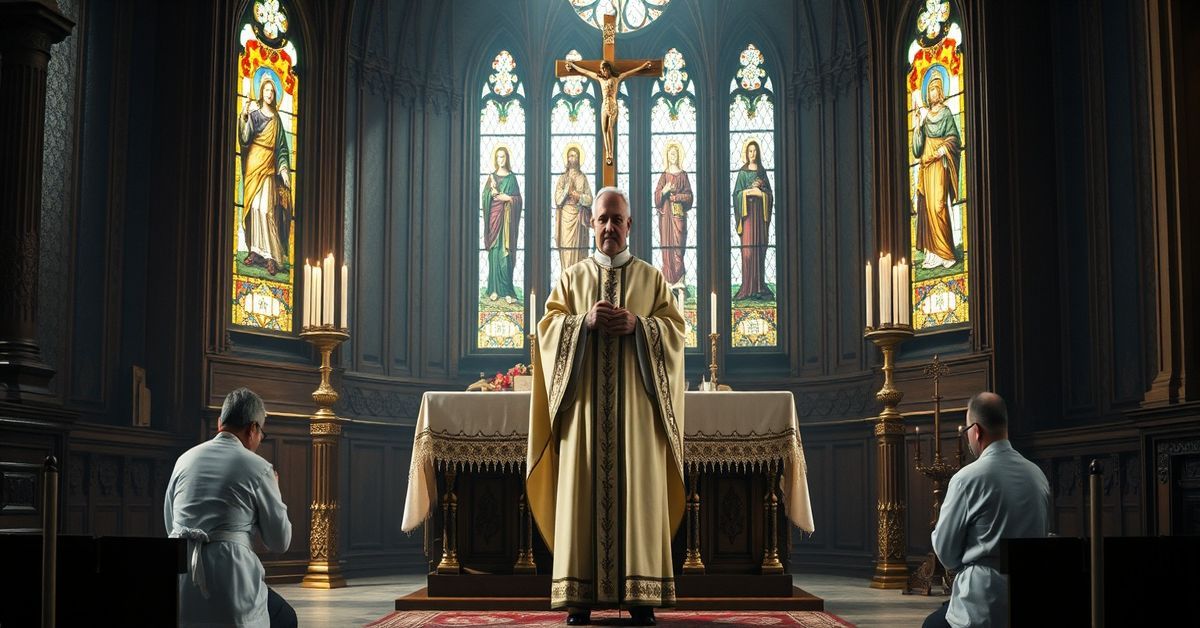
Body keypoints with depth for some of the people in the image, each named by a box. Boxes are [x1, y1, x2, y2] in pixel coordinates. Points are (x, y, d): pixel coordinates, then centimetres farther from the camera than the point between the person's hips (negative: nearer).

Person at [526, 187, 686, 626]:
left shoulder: (652, 278, 13)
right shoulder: (572, 278, 14)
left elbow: (675, 329, 4)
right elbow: (547, 327, 5)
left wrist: (637, 324, -13)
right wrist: (586, 320, -13)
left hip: (636, 402, 0)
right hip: (585, 400, 0)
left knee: (637, 487, -4)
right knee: (583, 488, -5)